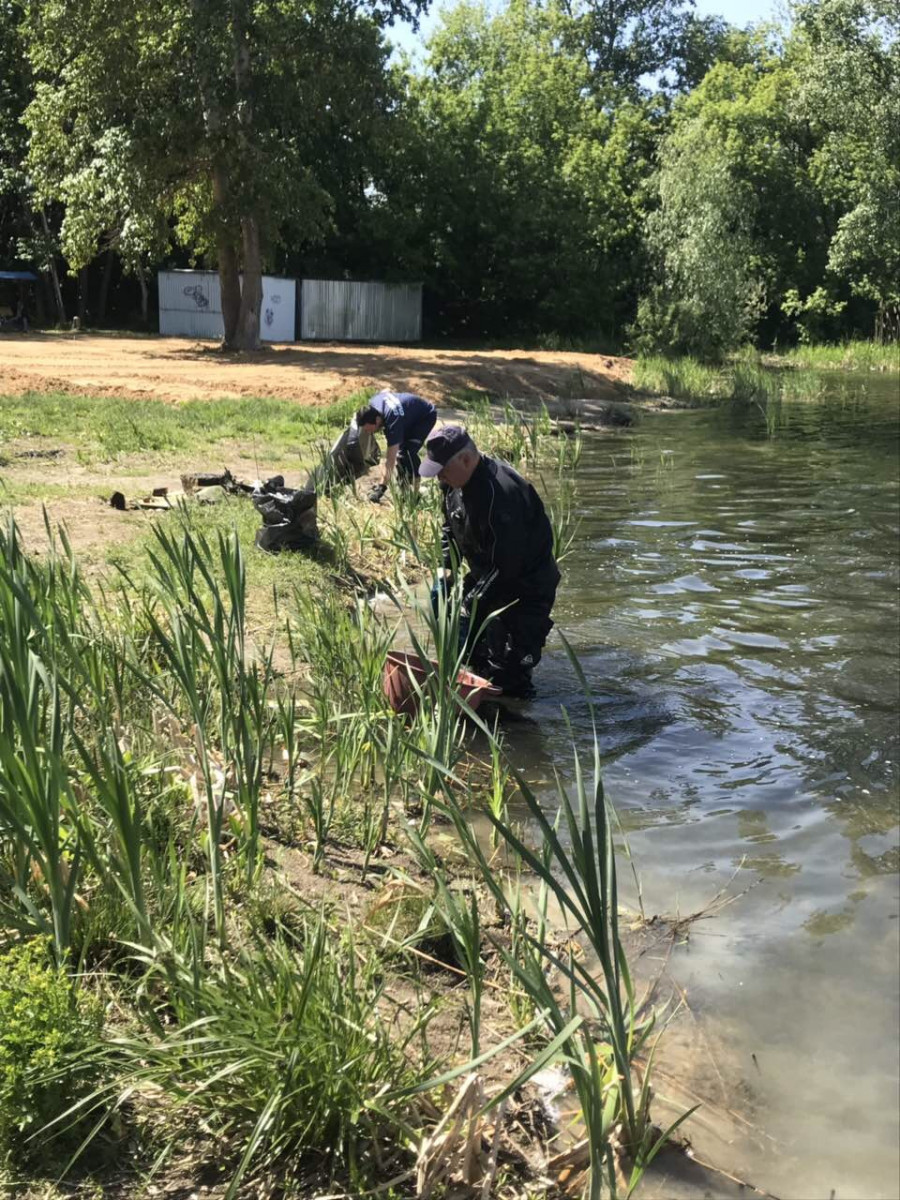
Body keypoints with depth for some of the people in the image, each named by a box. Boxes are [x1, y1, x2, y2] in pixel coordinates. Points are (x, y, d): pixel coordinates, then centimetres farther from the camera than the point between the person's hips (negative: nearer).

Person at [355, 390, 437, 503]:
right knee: (400, 450, 5)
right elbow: (386, 391, 6)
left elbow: (390, 459, -41)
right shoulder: (373, 402, -21)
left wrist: (381, 487, -42)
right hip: (411, 413, 9)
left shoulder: (393, 421, -42)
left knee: (409, 452, -25)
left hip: (426, 416, -9)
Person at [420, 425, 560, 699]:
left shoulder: (500, 494, -34)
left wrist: (471, 608, -29)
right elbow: (450, 528, 14)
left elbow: (505, 565, -33)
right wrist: (445, 572, 2)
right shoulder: (454, 483, -3)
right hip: (485, 578, 9)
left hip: (526, 586, -9)